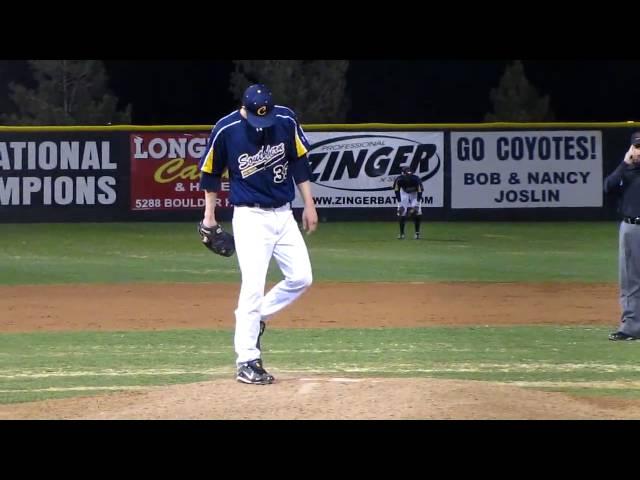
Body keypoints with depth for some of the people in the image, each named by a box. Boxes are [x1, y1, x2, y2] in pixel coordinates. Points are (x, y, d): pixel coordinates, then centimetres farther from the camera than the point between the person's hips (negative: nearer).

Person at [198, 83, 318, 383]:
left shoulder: (285, 121, -7)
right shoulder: (226, 130, -14)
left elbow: (299, 162, 6)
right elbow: (210, 173, 1)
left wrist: (309, 205, 6)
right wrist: (209, 215, 6)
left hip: (283, 214, 5)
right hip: (250, 217, -4)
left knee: (301, 278, 0)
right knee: (253, 287, -12)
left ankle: (256, 317, 22)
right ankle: (247, 363, -8)